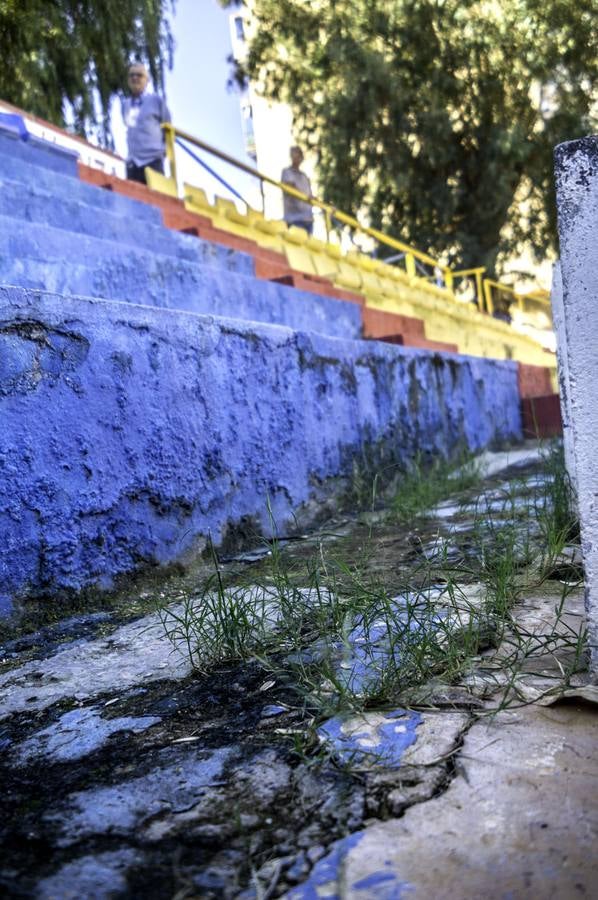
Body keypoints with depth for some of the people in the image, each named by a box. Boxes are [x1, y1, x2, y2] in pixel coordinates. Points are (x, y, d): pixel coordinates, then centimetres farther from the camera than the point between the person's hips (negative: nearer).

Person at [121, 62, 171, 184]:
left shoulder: (156, 100, 4)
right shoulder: (125, 104, 16)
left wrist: (163, 148, 2)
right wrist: (132, 149, 19)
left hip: (153, 160, -4)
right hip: (132, 162, 4)